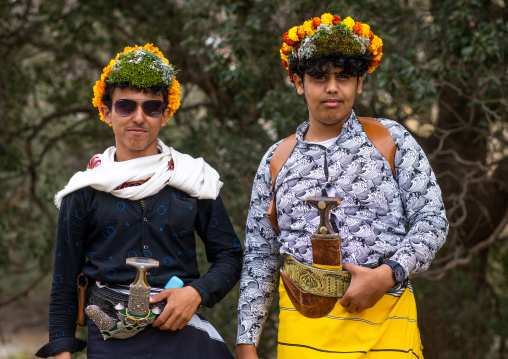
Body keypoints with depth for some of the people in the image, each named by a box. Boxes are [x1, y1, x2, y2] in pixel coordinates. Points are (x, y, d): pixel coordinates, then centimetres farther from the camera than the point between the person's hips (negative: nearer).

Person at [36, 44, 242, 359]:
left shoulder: (194, 179, 5)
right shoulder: (85, 190, 3)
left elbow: (229, 254, 7)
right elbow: (65, 282, 7)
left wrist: (196, 292, -10)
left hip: (183, 331, 1)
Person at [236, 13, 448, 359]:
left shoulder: (391, 139, 6)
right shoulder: (277, 160, 10)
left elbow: (432, 219, 0)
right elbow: (260, 256, 11)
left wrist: (388, 274, -16)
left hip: (383, 318, -1)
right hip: (302, 324, 1)